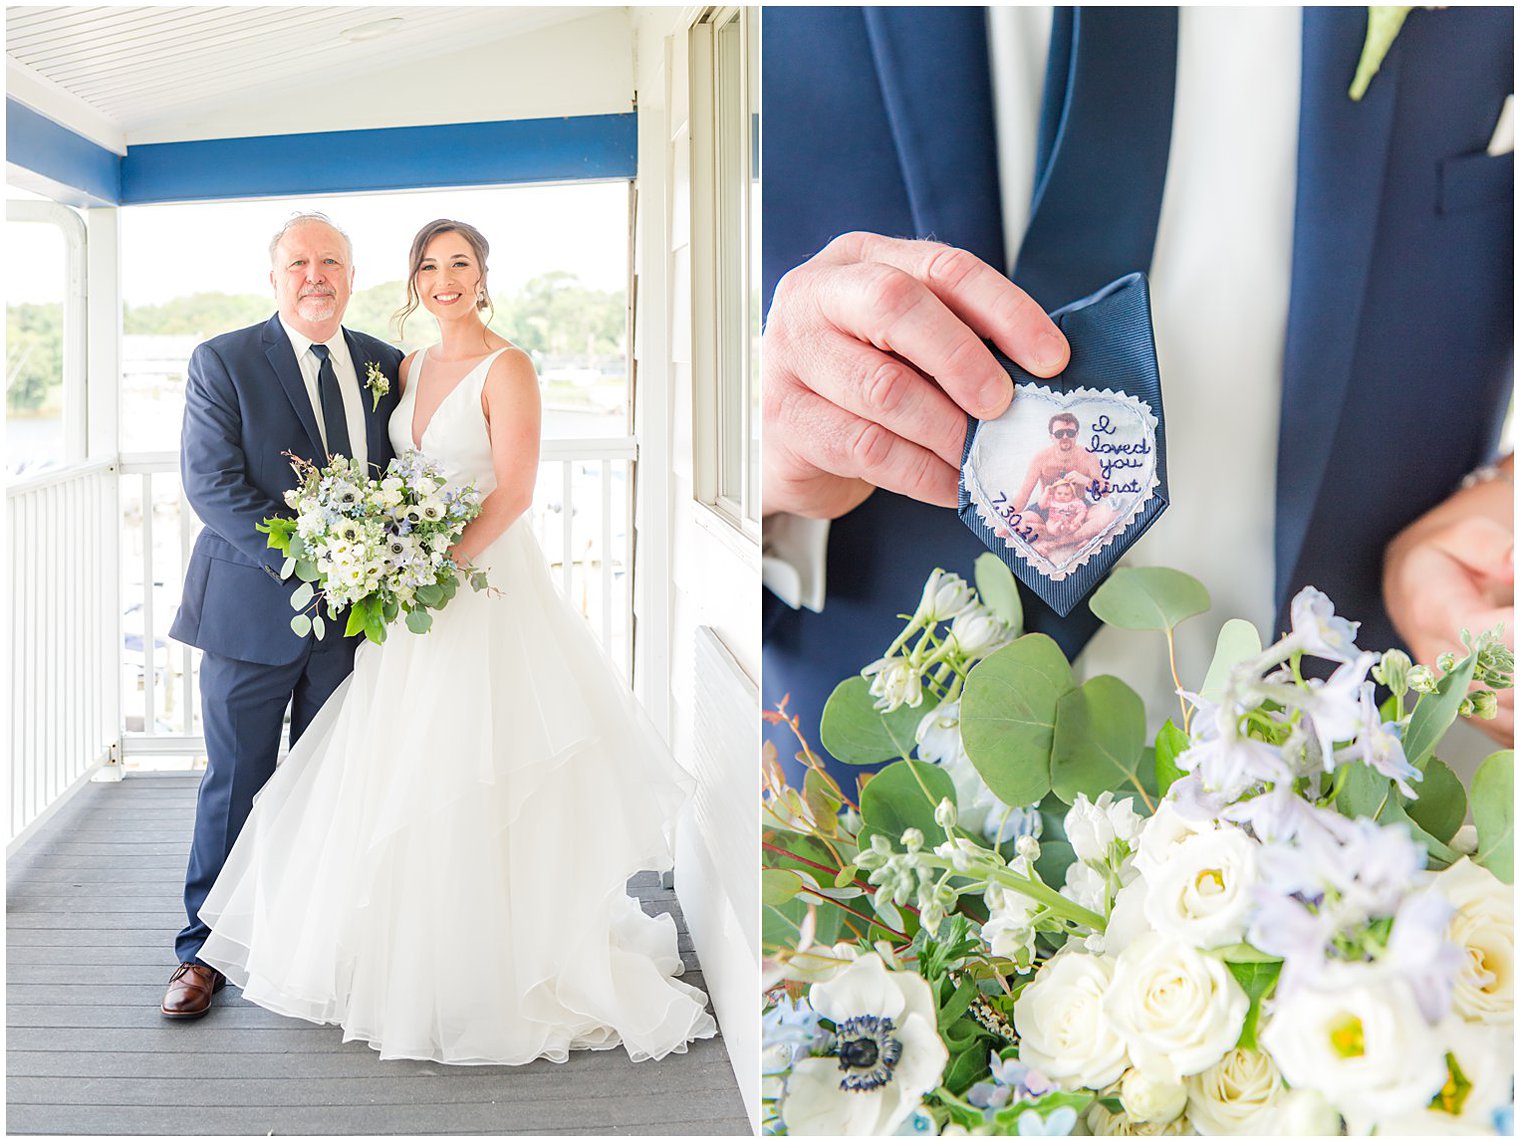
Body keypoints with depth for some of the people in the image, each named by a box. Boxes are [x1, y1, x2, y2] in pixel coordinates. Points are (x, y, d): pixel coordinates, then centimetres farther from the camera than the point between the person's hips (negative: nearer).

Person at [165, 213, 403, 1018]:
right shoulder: (222, 361, -4)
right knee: (235, 783, 5)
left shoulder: (384, 365, 8)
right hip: (253, 608, -3)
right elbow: (211, 481, -12)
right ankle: (204, 951, 18)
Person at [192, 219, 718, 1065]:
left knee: (474, 784, -4)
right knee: (402, 781, 11)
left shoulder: (506, 368, -10)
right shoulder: (411, 369, 13)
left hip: (486, 585, -7)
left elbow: (514, 492, -16)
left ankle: (496, 971, 9)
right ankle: (413, 955, 25)